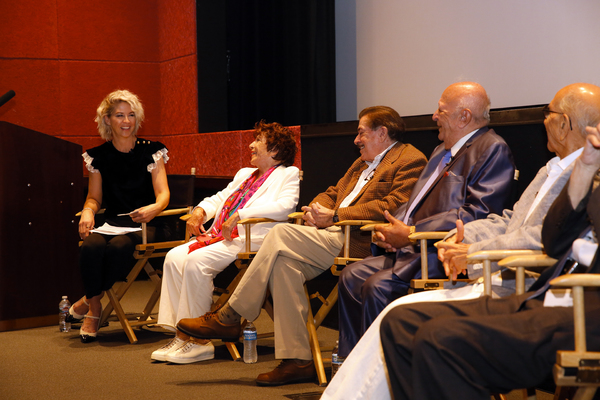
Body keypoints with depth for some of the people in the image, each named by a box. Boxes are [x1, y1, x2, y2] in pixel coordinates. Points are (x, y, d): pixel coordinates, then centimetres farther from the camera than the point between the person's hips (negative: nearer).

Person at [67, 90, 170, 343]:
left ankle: (89, 301, -10)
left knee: (118, 246, -35)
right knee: (91, 247, -32)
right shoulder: (98, 156, 11)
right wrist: (88, 211, -10)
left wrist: (154, 208, -29)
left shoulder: (151, 152, 3)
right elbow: (94, 197, 15)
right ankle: (94, 310, -11)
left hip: (144, 225, -2)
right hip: (111, 223, 2)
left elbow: (163, 193, -5)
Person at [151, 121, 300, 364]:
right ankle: (181, 336, -15)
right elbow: (220, 198, 36)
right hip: (218, 236, 9)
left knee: (197, 260, -29)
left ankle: (198, 340, -21)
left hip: (250, 240, -9)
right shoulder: (245, 174, 30)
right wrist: (200, 211, 14)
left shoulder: (288, 174, 3)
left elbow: (284, 206, -15)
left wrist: (241, 214, -20)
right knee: (174, 257, -14)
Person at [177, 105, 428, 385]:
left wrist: (335, 216, -16)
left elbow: (393, 207, -15)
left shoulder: (411, 160, 0)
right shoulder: (364, 163, 30)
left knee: (282, 234, -23)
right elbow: (333, 193, 29)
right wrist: (316, 209, 3)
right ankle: (297, 360, -16)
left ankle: (228, 319, -13)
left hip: (357, 241, -9)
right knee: (284, 261, -20)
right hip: (331, 234, 9)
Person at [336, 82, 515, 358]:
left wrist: (411, 233, -19)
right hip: (411, 246, 10)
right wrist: (391, 228, 4)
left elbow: (477, 213, -20)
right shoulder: (442, 152, 24)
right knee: (351, 276, -3)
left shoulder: (493, 150, -9)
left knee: (378, 286, -26)